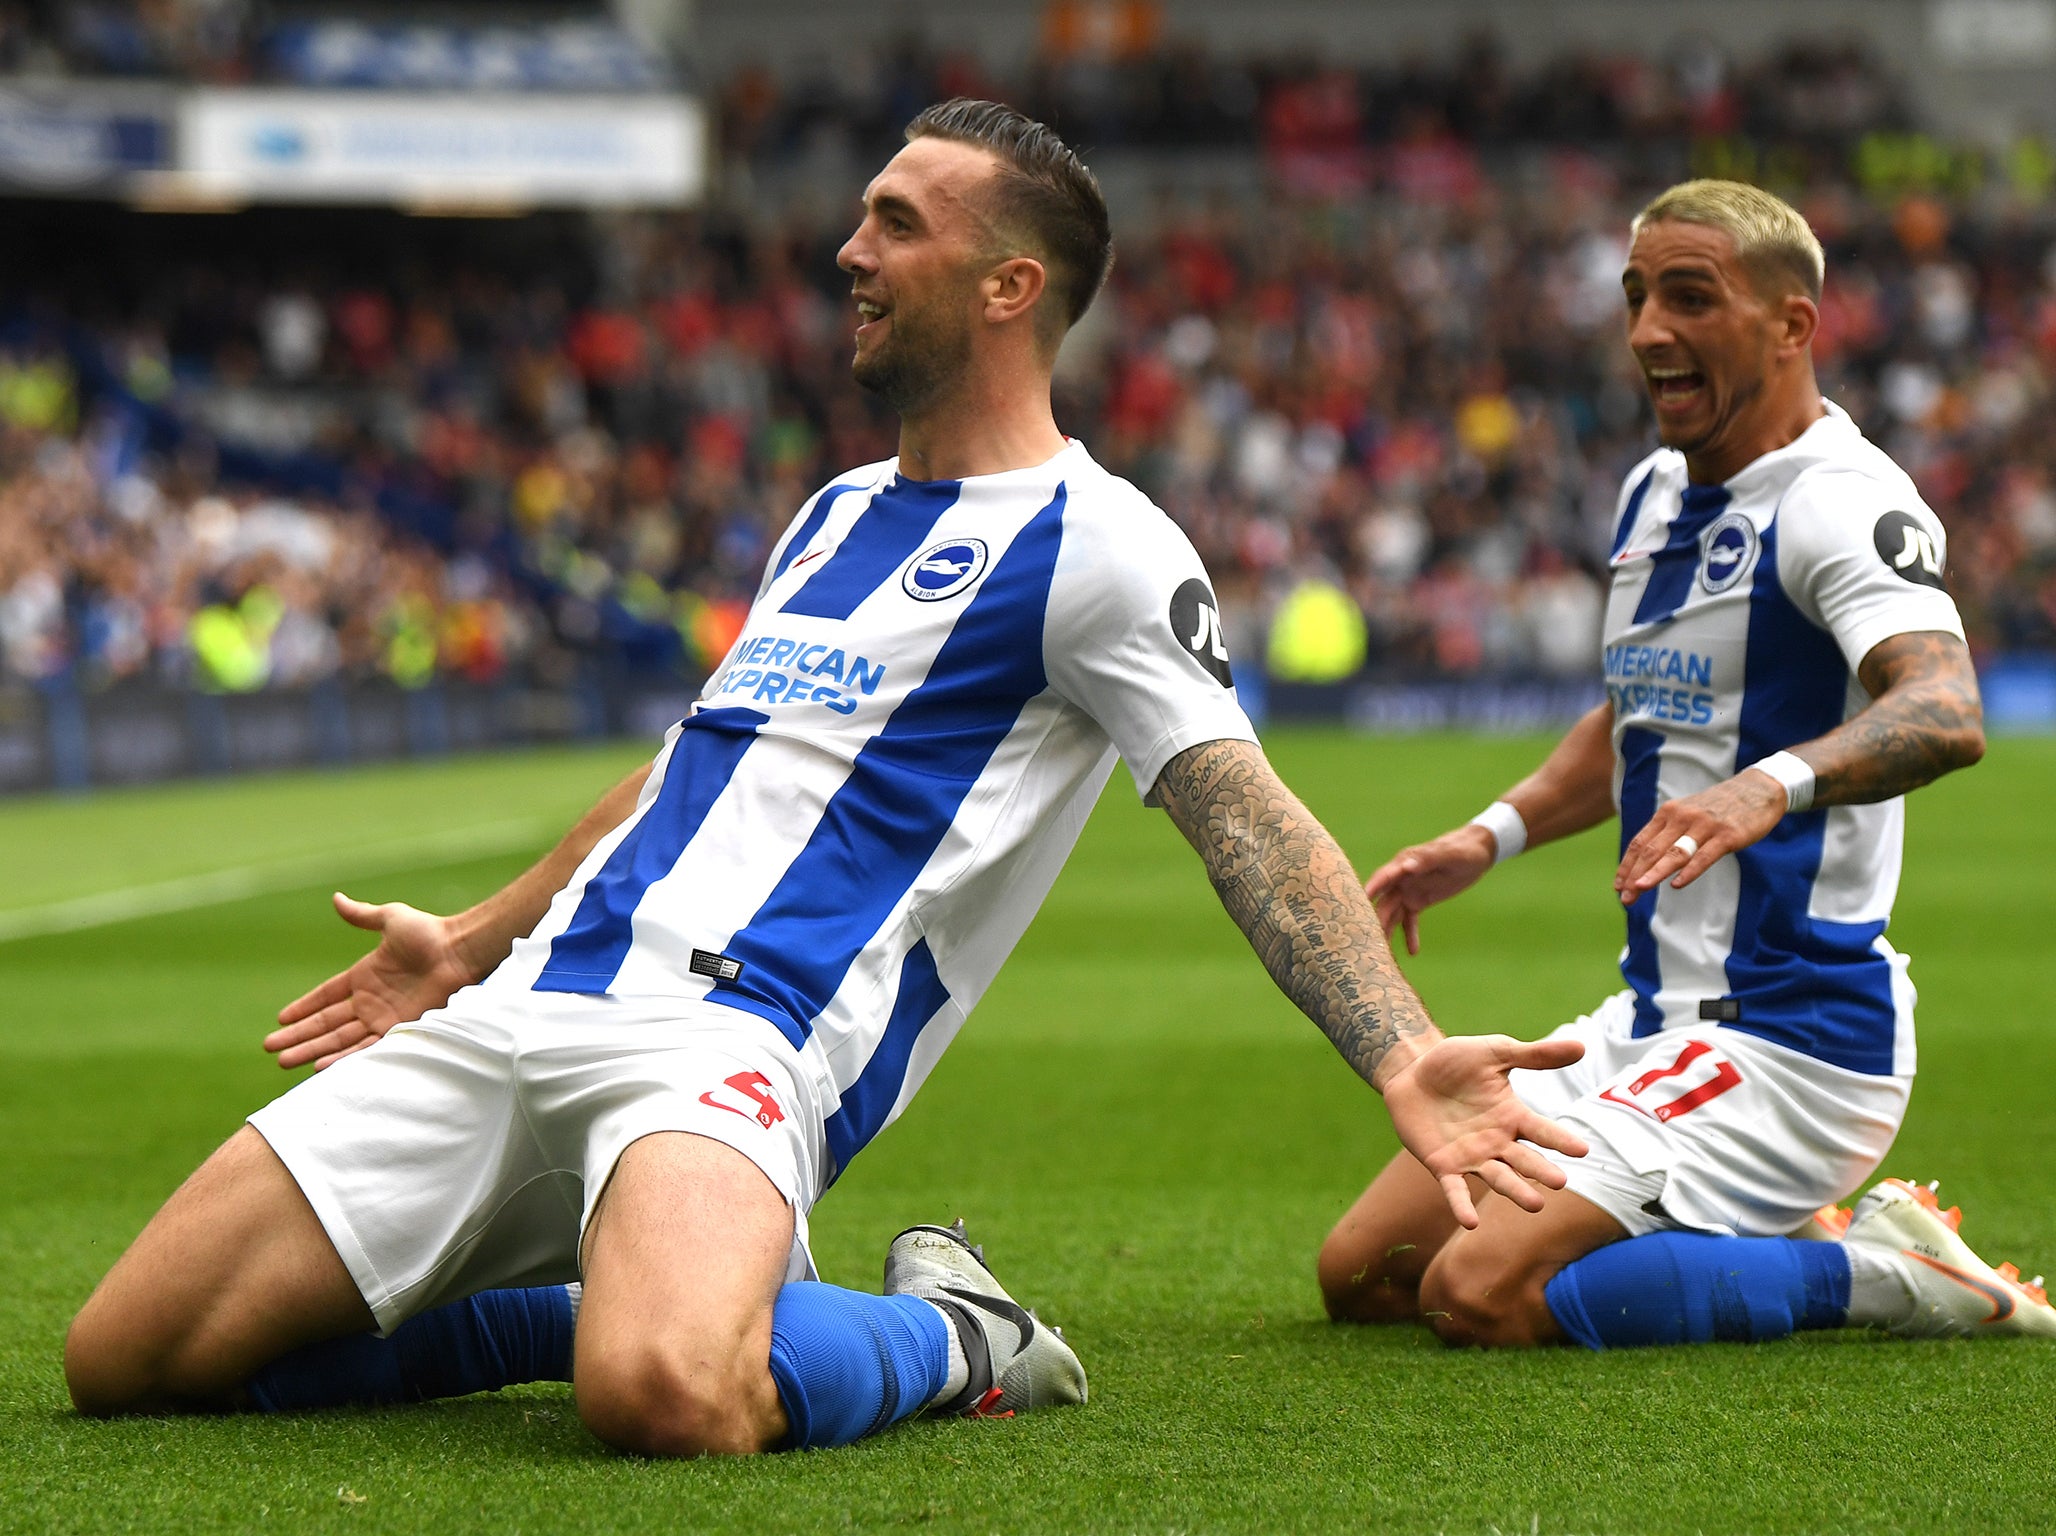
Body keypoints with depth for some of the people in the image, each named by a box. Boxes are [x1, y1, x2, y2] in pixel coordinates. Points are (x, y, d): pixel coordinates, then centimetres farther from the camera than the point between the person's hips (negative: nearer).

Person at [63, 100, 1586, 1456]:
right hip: (521, 1014, 8)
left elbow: (1249, 816, -11)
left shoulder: (1090, 542, -1)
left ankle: (945, 1340, -5)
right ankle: (630, 1297, 11)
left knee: (666, 1394, -41)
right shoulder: (838, 510, 24)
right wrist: (470, 943, 44)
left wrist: (1403, 1056, -27)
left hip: (735, 1039, -8)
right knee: (125, 1361, -4)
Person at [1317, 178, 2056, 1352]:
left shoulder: (1843, 500, -15)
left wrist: (1772, 783, -53)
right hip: (1653, 1023, 10)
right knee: (1363, 1274, 6)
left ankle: (1874, 1277, -8)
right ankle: (1773, 1252, 12)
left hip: (1789, 1038, -10)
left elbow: (1947, 714, -35)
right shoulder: (1655, 493, 14)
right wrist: (1493, 837, 14)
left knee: (1482, 1296, -23)